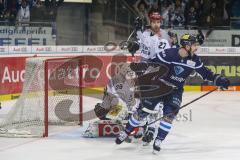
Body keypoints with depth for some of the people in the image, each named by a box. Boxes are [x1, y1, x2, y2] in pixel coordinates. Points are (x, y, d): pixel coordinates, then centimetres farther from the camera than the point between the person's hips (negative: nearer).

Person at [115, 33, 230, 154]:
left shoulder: (194, 60, -7)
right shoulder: (169, 54, -24)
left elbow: (204, 72, 5)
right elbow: (152, 64, -18)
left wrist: (218, 80, -3)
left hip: (175, 90, 4)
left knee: (169, 114, -12)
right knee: (143, 110, -1)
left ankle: (159, 140, 2)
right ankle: (126, 132, 17)